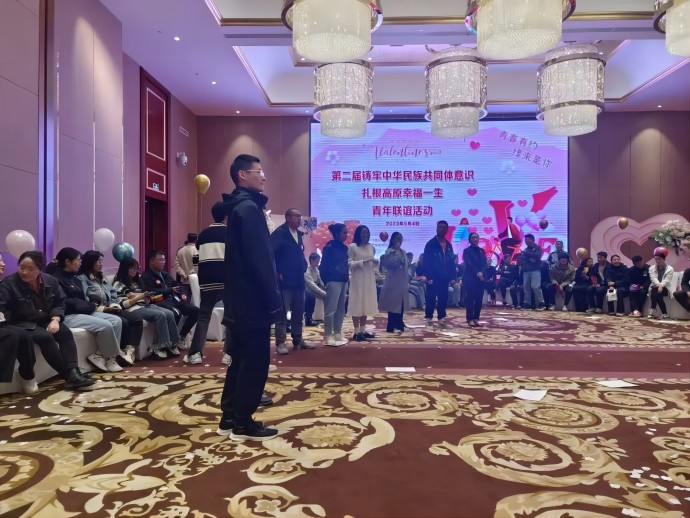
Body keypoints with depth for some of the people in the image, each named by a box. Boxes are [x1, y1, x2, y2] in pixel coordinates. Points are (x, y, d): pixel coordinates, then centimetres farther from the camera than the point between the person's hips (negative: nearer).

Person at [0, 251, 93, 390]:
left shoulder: (50, 281, 2)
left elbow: (59, 303, 6)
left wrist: (55, 320, -11)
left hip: (46, 320, 5)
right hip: (22, 323, -4)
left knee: (65, 332, -25)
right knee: (45, 337, -32)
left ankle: (73, 372, -36)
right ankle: (68, 375, -29)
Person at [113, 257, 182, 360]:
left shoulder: (136, 281, 24)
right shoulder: (119, 284, 1)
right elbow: (121, 304, -10)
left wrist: (146, 298, 0)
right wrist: (138, 297, -16)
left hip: (144, 306, 7)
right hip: (133, 309, -7)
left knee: (170, 314, -18)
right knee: (160, 315, -30)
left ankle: (171, 344, -17)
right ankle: (159, 347, -24)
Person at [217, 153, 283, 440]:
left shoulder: (238, 207, 18)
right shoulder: (249, 208, -14)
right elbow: (259, 260, -21)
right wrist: (274, 300, -18)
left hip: (239, 299, 10)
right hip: (253, 300, -10)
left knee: (240, 360, 15)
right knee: (255, 363, -1)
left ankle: (229, 418, 23)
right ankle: (243, 424, 8)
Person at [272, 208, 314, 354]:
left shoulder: (298, 234, 14)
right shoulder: (279, 233, -9)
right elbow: (270, 254, -17)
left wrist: (304, 267, 9)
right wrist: (277, 273, -17)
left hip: (298, 280, 8)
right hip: (284, 279, -7)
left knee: (298, 311, 12)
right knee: (282, 312, -2)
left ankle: (298, 340, 23)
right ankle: (280, 343, 5)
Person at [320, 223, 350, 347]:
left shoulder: (344, 248, 13)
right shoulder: (329, 247, -7)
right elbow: (324, 266, -9)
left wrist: (347, 278, 8)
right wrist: (325, 282, -12)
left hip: (343, 281, 7)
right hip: (333, 281, -7)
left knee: (341, 308, 10)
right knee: (331, 309, -5)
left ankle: (337, 334, 19)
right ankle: (328, 336, 2)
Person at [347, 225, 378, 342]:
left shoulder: (371, 247, 13)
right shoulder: (352, 246, -4)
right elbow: (349, 264, -9)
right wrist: (362, 262, -18)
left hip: (369, 279, 6)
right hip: (358, 279, -6)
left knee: (366, 304, 7)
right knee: (357, 304, -5)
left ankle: (363, 330, 14)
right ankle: (357, 332, 0)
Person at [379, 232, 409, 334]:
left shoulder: (402, 252, 14)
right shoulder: (390, 251, -9)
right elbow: (393, 263, -25)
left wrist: (407, 282, 16)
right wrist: (396, 250, -24)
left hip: (402, 282, 8)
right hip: (393, 282, -8)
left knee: (401, 305, 10)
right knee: (393, 305, -5)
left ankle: (399, 325, 19)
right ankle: (392, 327, 0)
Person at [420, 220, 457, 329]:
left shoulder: (448, 245, 13)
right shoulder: (431, 244, -6)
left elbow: (452, 262, 14)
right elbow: (426, 262, -11)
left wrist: (453, 277, 6)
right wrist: (428, 277, -18)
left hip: (444, 278, 6)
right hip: (433, 278, -5)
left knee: (443, 299, 9)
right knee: (431, 299, 0)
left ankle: (442, 319, 18)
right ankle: (429, 320, 6)